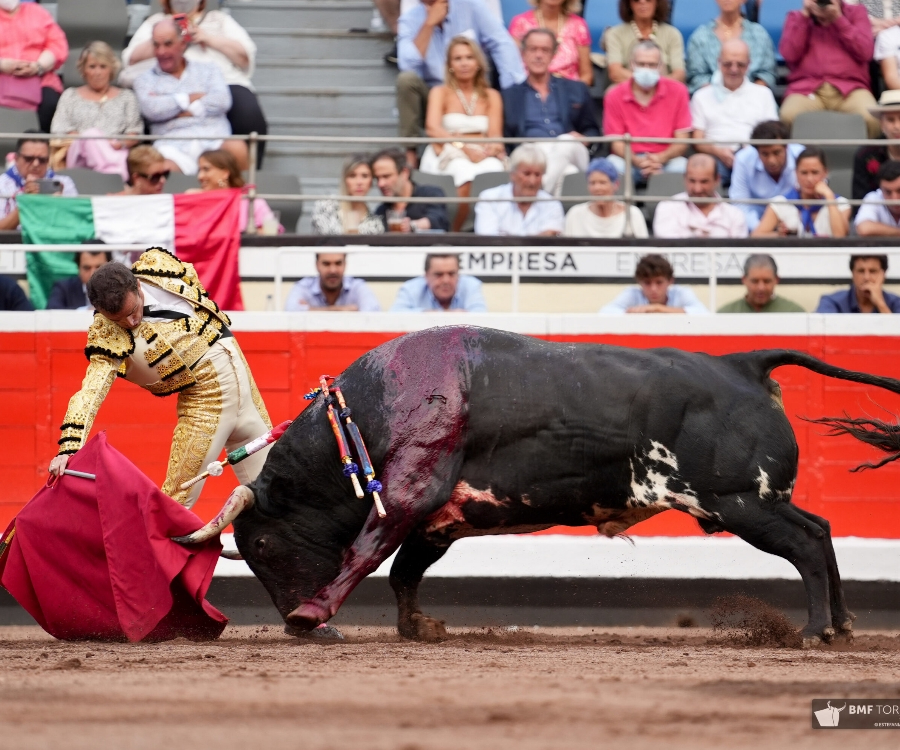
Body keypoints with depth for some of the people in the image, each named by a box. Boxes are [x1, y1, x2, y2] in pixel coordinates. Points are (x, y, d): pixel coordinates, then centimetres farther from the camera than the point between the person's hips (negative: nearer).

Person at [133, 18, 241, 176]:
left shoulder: (207, 70, 22)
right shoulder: (146, 79, 18)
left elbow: (222, 101, 3)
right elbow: (151, 109, -3)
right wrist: (191, 98, 5)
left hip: (215, 141, 3)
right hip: (175, 147, -3)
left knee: (237, 148, -34)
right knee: (165, 168, -41)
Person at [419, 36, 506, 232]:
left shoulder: (491, 96, 21)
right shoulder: (440, 93, 14)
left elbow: (495, 134, 8)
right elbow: (432, 128, -4)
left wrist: (494, 147, -18)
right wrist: (465, 148, -20)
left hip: (484, 155, 2)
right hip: (449, 154, -2)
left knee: (494, 171, -37)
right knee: (467, 173, -39)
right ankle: (455, 232, -30)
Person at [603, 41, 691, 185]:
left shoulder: (677, 91, 0)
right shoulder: (615, 96, 1)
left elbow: (682, 141, -1)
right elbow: (617, 143, 0)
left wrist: (660, 158, -22)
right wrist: (637, 161, -22)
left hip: (666, 160, 0)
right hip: (630, 161, 0)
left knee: (682, 167, -32)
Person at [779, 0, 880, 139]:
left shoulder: (856, 13, 14)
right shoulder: (797, 17, 15)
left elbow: (865, 52, 0)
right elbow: (789, 54, -1)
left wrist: (838, 18, -4)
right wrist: (804, 14, -2)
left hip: (850, 89, 0)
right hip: (806, 89, 0)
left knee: (872, 119, -34)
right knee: (789, 117, -35)